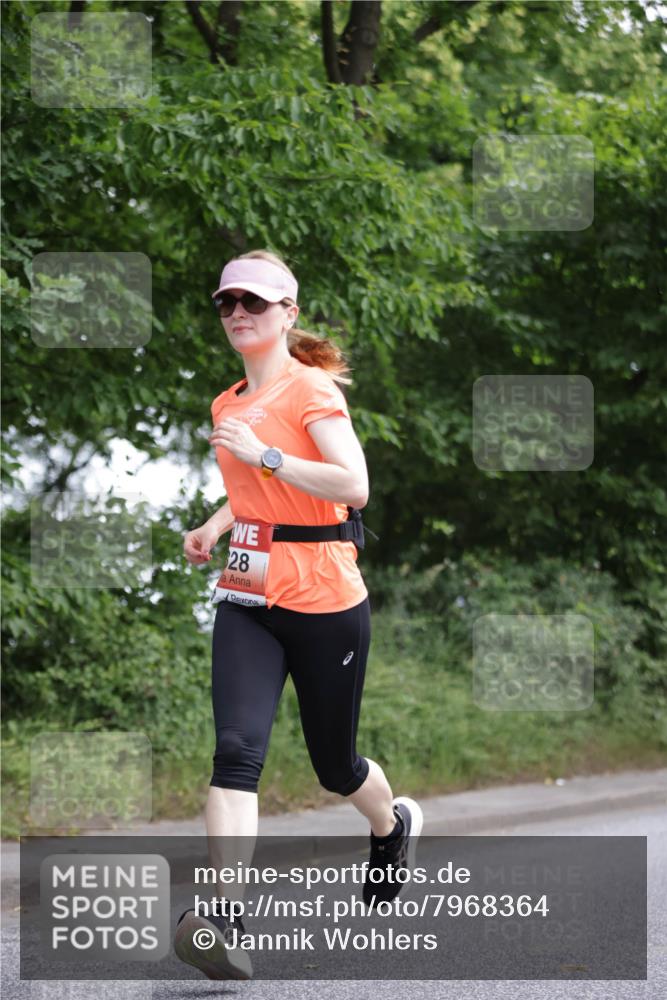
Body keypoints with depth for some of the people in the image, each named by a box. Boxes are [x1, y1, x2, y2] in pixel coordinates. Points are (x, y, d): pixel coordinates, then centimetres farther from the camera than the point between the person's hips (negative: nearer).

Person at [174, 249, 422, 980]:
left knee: (334, 764, 10)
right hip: (247, 598, 5)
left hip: (324, 600, -5)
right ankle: (224, 916, -28)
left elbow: (353, 487, -21)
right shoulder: (228, 405, 13)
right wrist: (219, 524, 11)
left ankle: (395, 824, 45)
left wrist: (263, 454, -24)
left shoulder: (312, 390, -9)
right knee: (236, 748, -17)